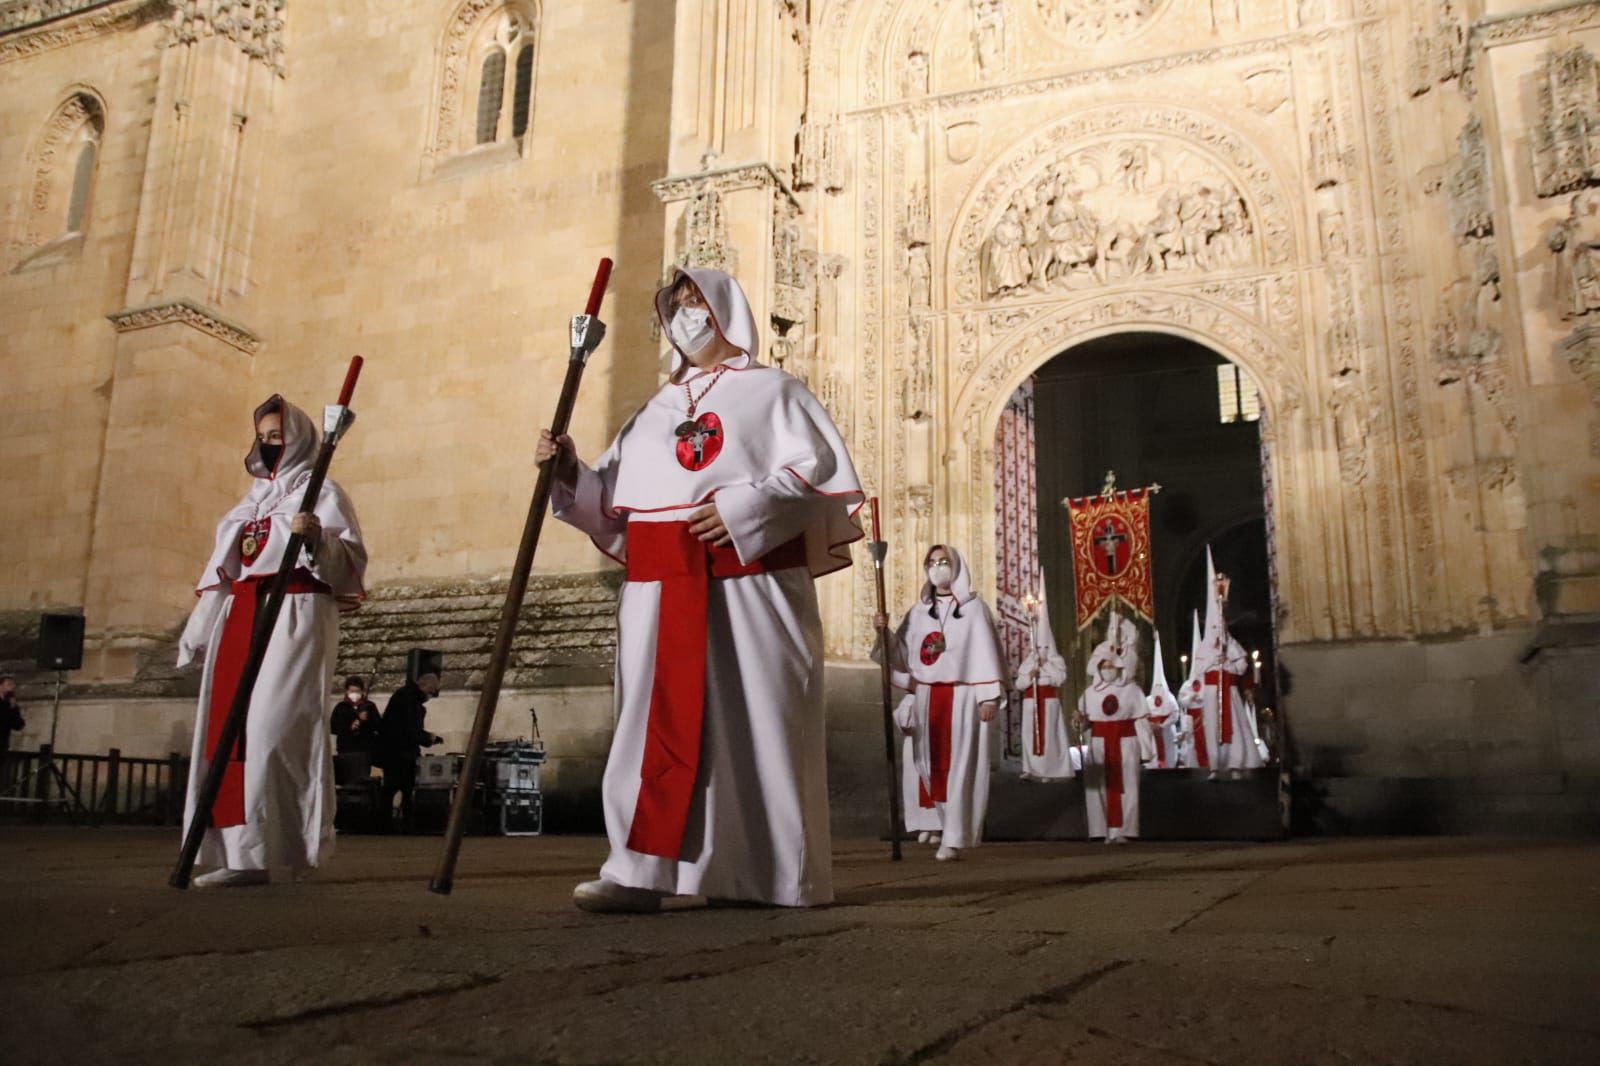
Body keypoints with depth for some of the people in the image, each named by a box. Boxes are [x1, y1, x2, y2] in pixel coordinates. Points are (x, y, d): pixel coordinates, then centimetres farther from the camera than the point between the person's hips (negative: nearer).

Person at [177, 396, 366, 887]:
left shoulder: (321, 492, 4)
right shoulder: (253, 499, 25)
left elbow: (352, 561, -8)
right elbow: (221, 571, 26)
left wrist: (318, 539, -28)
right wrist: (198, 633, 24)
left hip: (295, 616, -7)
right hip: (240, 620, 8)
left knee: (274, 727, -17)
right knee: (229, 731, 0)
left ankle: (277, 843, -13)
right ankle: (244, 853, 1)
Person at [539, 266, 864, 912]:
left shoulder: (772, 392, 11)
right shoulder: (655, 411, 24)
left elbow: (818, 468, -3)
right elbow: (612, 501, 18)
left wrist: (747, 506, -14)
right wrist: (568, 472, 1)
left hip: (749, 585, -4)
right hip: (661, 592, 4)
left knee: (755, 718, -3)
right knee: (660, 721, -2)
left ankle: (771, 873, 4)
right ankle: (641, 870, -2)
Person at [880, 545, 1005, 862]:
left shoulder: (973, 607, 0)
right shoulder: (919, 611, 11)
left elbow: (986, 652, -5)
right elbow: (901, 648, 8)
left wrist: (989, 696, -11)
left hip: (962, 695, -4)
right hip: (927, 696, 4)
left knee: (958, 765, -4)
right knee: (933, 763, 7)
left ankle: (954, 837, -3)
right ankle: (949, 825, 21)